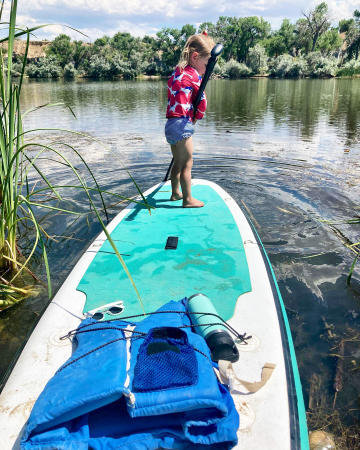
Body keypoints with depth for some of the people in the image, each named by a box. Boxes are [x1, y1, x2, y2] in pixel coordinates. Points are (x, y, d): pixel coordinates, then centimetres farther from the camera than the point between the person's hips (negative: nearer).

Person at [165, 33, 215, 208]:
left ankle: (175, 193, 33)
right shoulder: (193, 74, -10)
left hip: (171, 123, 9)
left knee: (178, 162, 20)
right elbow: (202, 100, -7)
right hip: (182, 124, -9)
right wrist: (197, 117, 8)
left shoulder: (178, 70, 15)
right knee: (187, 164, 0)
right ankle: (188, 199, 7)